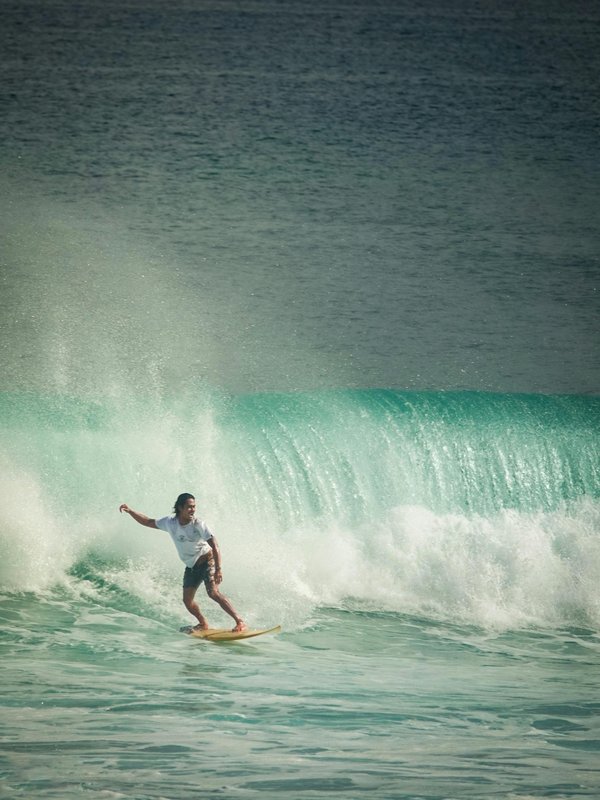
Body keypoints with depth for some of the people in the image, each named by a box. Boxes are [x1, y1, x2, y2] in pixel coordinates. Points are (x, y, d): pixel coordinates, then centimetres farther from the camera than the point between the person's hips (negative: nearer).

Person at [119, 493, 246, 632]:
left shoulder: (198, 525, -21)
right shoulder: (170, 522, -6)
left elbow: (215, 546, -24)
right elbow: (148, 522, 9)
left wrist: (218, 569, -32)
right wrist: (130, 511, 1)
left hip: (207, 561, -6)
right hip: (191, 567, 6)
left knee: (213, 592, -24)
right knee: (187, 600, 2)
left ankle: (240, 622, -26)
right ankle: (203, 624, 28)